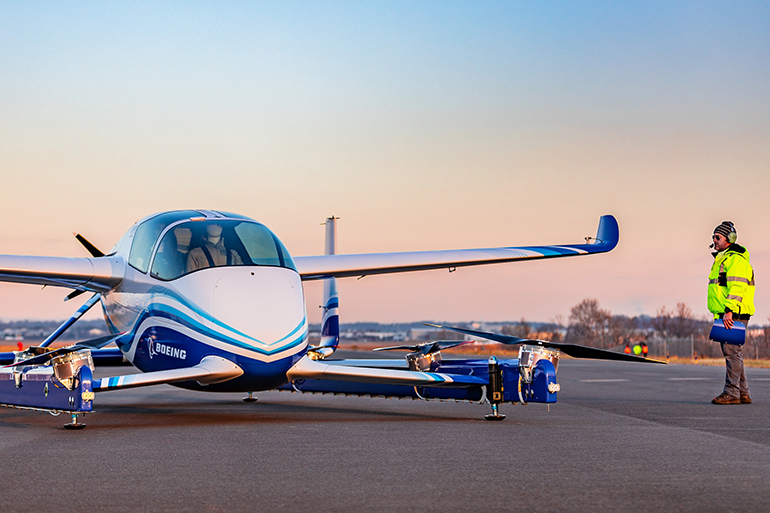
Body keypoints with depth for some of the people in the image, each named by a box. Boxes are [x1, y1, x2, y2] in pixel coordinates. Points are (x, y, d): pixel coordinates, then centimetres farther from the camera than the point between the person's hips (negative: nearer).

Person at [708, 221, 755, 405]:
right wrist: (719, 314, 25)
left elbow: (737, 287, -20)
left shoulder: (736, 259, -10)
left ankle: (731, 393, -13)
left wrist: (729, 310, -27)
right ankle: (743, 394, 12)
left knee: (732, 352, -12)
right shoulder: (721, 260, 23)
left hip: (735, 314, -11)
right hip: (725, 315, 11)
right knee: (733, 353, 10)